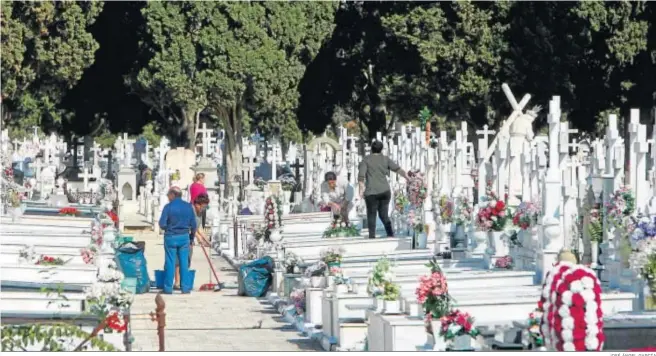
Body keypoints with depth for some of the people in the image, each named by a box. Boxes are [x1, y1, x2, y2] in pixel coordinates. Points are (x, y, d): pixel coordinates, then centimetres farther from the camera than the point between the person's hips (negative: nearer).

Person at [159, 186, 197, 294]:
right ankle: (185, 287, 9)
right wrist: (192, 235, 19)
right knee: (184, 263, 8)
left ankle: (168, 288, 5)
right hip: (184, 237, 3)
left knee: (170, 263, 3)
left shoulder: (168, 207, -11)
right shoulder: (188, 206, 0)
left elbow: (162, 224, -13)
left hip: (170, 237, -3)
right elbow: (193, 224, 3)